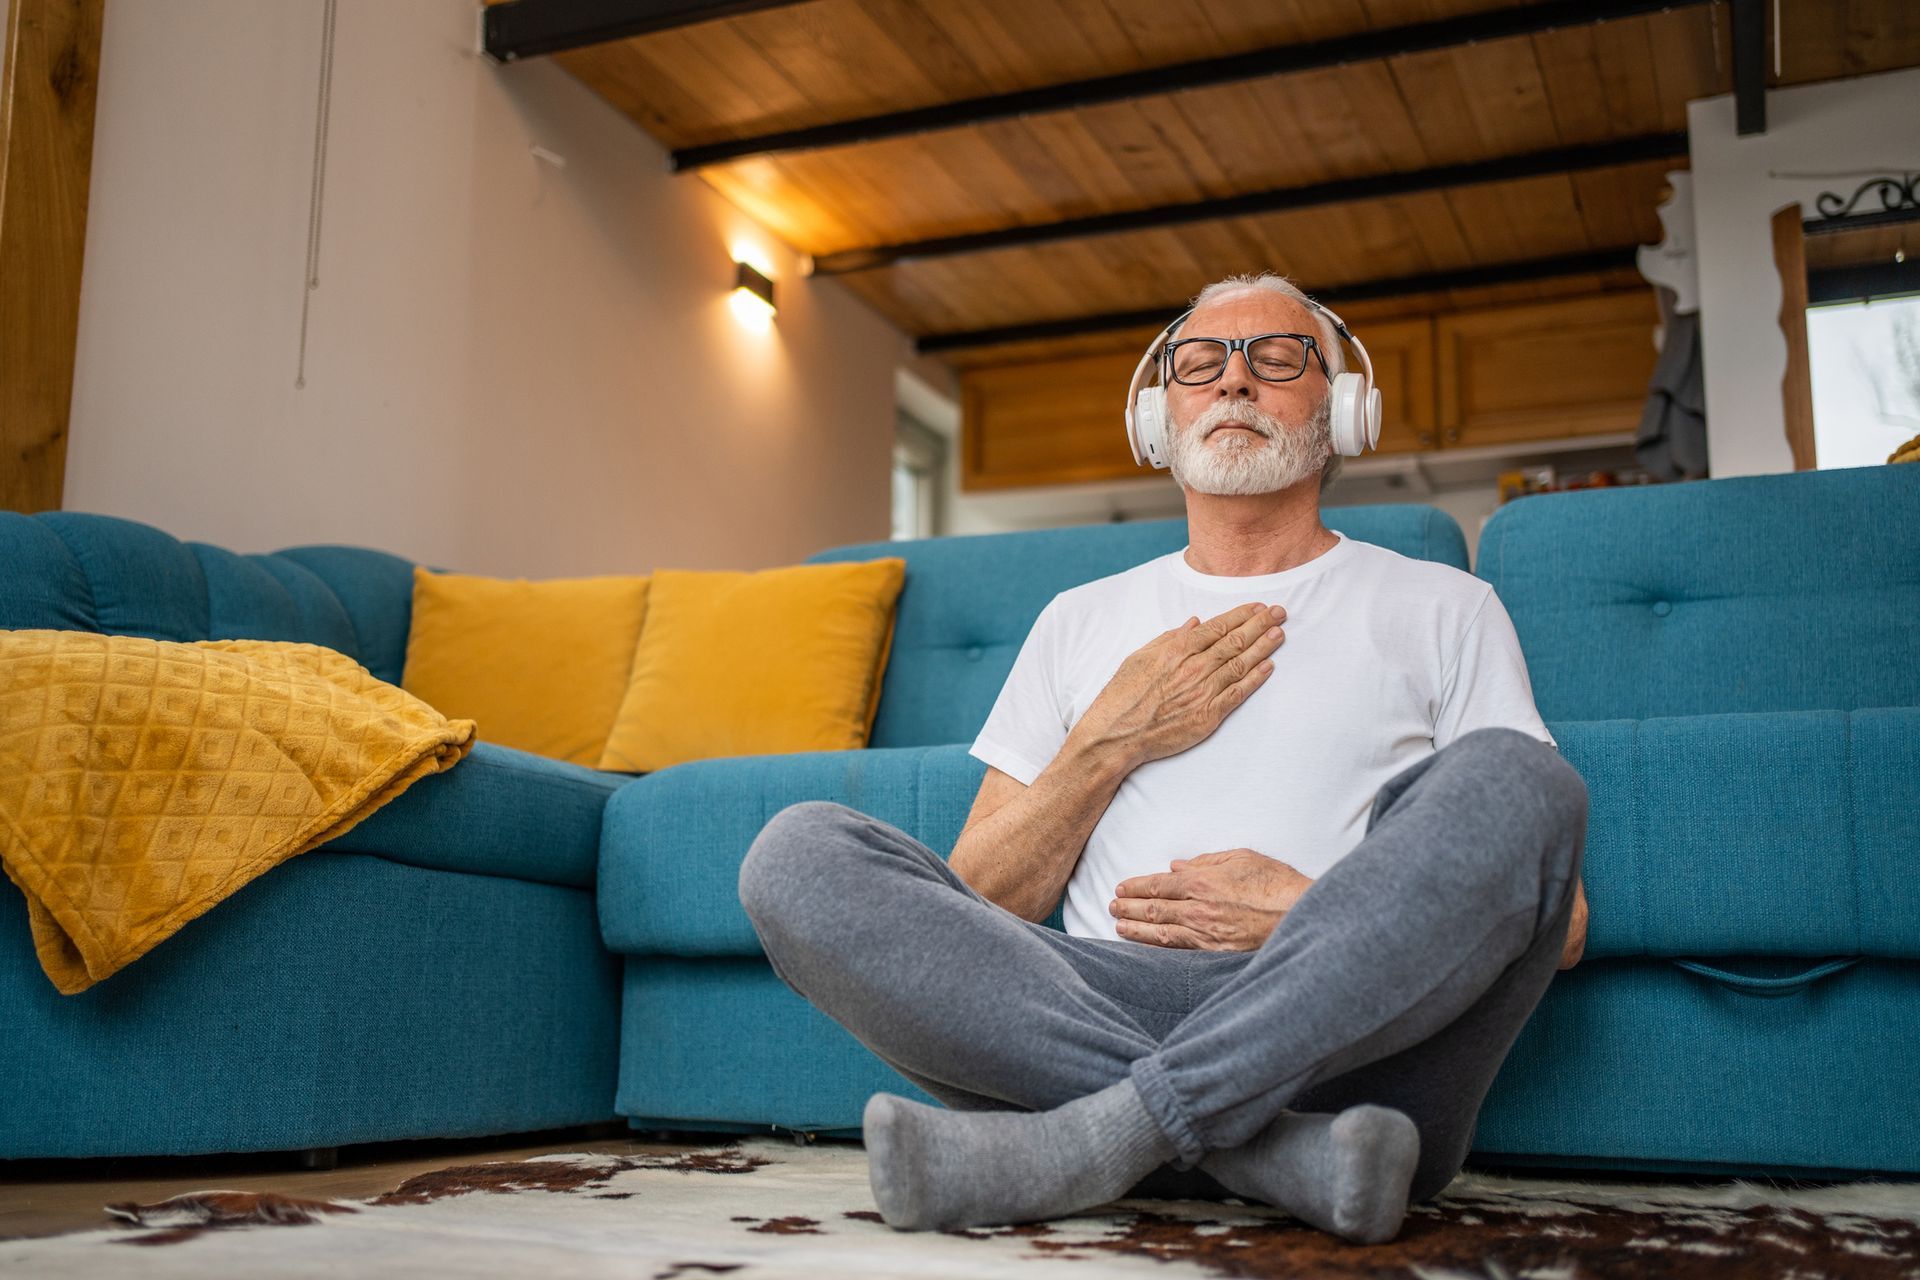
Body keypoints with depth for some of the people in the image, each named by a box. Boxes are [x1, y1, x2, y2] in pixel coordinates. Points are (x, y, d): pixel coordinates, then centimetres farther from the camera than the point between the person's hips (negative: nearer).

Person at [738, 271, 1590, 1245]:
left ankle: (1100, 1137, -29)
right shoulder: (1080, 621, 22)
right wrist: (1108, 743, 2)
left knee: (1507, 776, -28)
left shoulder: (1441, 608, 16)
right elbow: (976, 907, 15)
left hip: (1357, 1037, -1)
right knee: (800, 853, -19)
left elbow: (1559, 922, 8)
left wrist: (1316, 916, -6)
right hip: (1103, 1007, 2)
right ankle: (1278, 1149, -26)